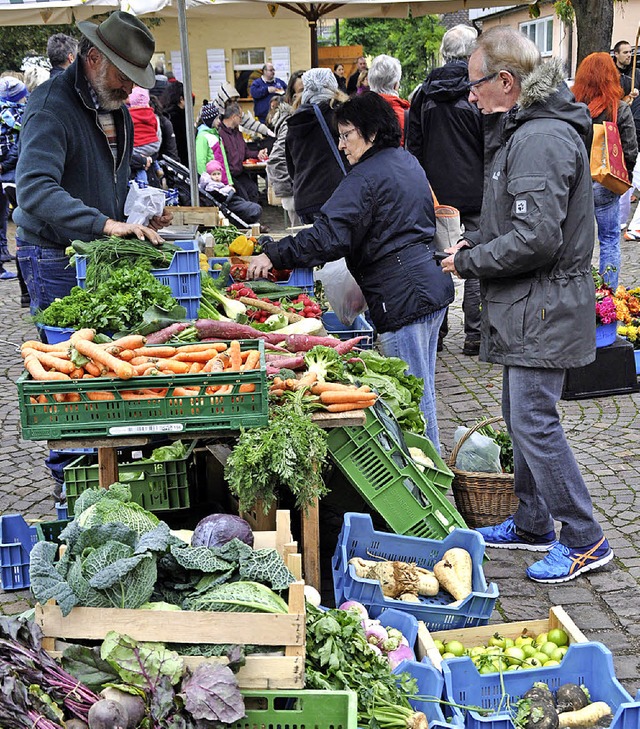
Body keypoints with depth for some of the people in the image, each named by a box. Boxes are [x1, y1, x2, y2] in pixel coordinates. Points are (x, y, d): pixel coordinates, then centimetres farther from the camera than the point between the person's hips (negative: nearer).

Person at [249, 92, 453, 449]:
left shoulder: (366, 176, -14)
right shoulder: (408, 162, 15)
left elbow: (328, 237, -24)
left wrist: (273, 255, -18)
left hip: (403, 298, -10)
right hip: (433, 285, 10)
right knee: (422, 391, 19)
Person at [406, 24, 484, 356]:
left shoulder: (424, 93, 4)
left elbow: (413, 147, 8)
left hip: (435, 192, 4)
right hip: (475, 192, -4)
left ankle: (434, 331, 17)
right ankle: (474, 335, 5)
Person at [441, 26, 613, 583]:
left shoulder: (542, 139, -20)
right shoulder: (526, 130, 15)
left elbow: (536, 238, -26)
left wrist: (468, 263, -14)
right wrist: (475, 243, 9)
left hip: (544, 306, -11)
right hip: (525, 308, 11)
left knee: (534, 421, -6)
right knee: (521, 416, 17)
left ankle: (584, 541, 7)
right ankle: (532, 525, 30)